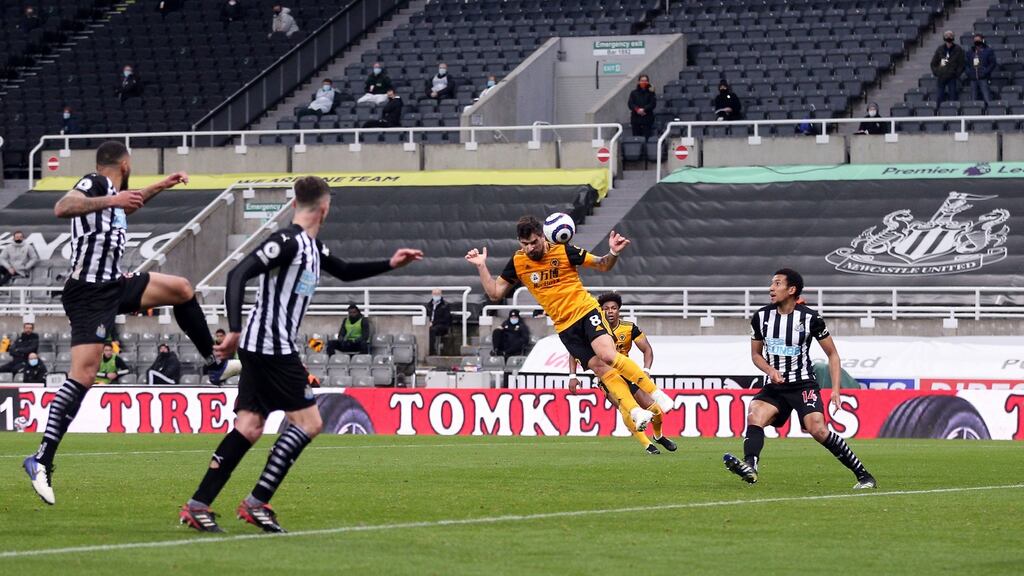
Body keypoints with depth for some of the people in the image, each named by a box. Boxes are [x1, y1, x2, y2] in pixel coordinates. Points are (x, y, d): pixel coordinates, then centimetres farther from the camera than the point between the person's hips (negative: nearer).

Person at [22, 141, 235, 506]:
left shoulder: (110, 190, 15)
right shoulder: (95, 183, -12)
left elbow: (124, 207, 41)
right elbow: (62, 208, -33)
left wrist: (161, 186, 45)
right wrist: (110, 200, -37)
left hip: (114, 285, 10)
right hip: (89, 294, -10)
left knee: (181, 289, 16)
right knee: (83, 375, -17)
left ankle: (215, 366, 27)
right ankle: (42, 461, -17)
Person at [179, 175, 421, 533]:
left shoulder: (312, 247, 15)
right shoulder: (287, 242, -15)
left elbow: (345, 272, 33)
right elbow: (238, 275, -24)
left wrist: (389, 265, 24)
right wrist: (235, 330, -32)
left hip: (262, 350, 10)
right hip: (272, 348, -10)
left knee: (250, 427, 6)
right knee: (308, 422, -6)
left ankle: (197, 506, 3)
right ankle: (256, 503, -7)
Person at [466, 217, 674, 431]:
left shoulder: (564, 251, -5)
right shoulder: (517, 263, 2)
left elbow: (602, 265, 2)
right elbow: (495, 293, 11)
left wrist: (613, 253, -18)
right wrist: (481, 267, -1)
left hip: (586, 310, -3)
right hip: (565, 327, 3)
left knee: (607, 355, -25)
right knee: (599, 367, -10)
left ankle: (656, 393, -18)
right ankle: (636, 413, -12)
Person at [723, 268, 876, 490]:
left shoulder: (810, 318, -8)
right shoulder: (761, 317, 2)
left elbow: (832, 355, 2)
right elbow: (756, 354, 15)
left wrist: (836, 390, -8)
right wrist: (770, 370, -6)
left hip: (803, 385, -4)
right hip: (774, 387, 4)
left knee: (818, 429, -21)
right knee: (754, 416, -25)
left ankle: (863, 475, -9)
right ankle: (749, 467, -45)